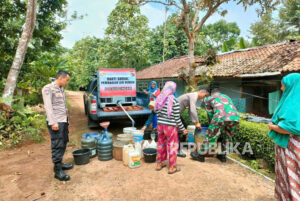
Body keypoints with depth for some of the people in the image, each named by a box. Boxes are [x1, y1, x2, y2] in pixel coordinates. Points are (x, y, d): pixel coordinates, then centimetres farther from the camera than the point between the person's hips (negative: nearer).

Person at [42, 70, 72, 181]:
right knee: (57, 145, -6)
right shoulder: (48, 88, -8)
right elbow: (48, 106, -16)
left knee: (63, 143, 14)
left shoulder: (61, 89, 17)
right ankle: (58, 170, 2)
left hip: (64, 121, 9)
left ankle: (60, 163, 27)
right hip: (56, 122, -9)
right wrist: (53, 122, -20)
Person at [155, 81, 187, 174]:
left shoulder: (159, 99, 0)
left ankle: (159, 164, 33)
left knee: (161, 144, 20)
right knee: (172, 146, 10)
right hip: (170, 126, -6)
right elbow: (177, 118, -13)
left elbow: (158, 113, 6)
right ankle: (171, 168, 23)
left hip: (160, 125, 6)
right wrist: (183, 129, -2)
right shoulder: (174, 101, -17)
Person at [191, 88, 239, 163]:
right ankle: (223, 156, 35)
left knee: (210, 136, 9)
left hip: (221, 117, -4)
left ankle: (201, 155, 22)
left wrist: (212, 125, 40)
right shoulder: (227, 97, 38)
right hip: (235, 117, 5)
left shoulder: (208, 98, 26)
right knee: (227, 137, 26)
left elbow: (210, 114, 26)